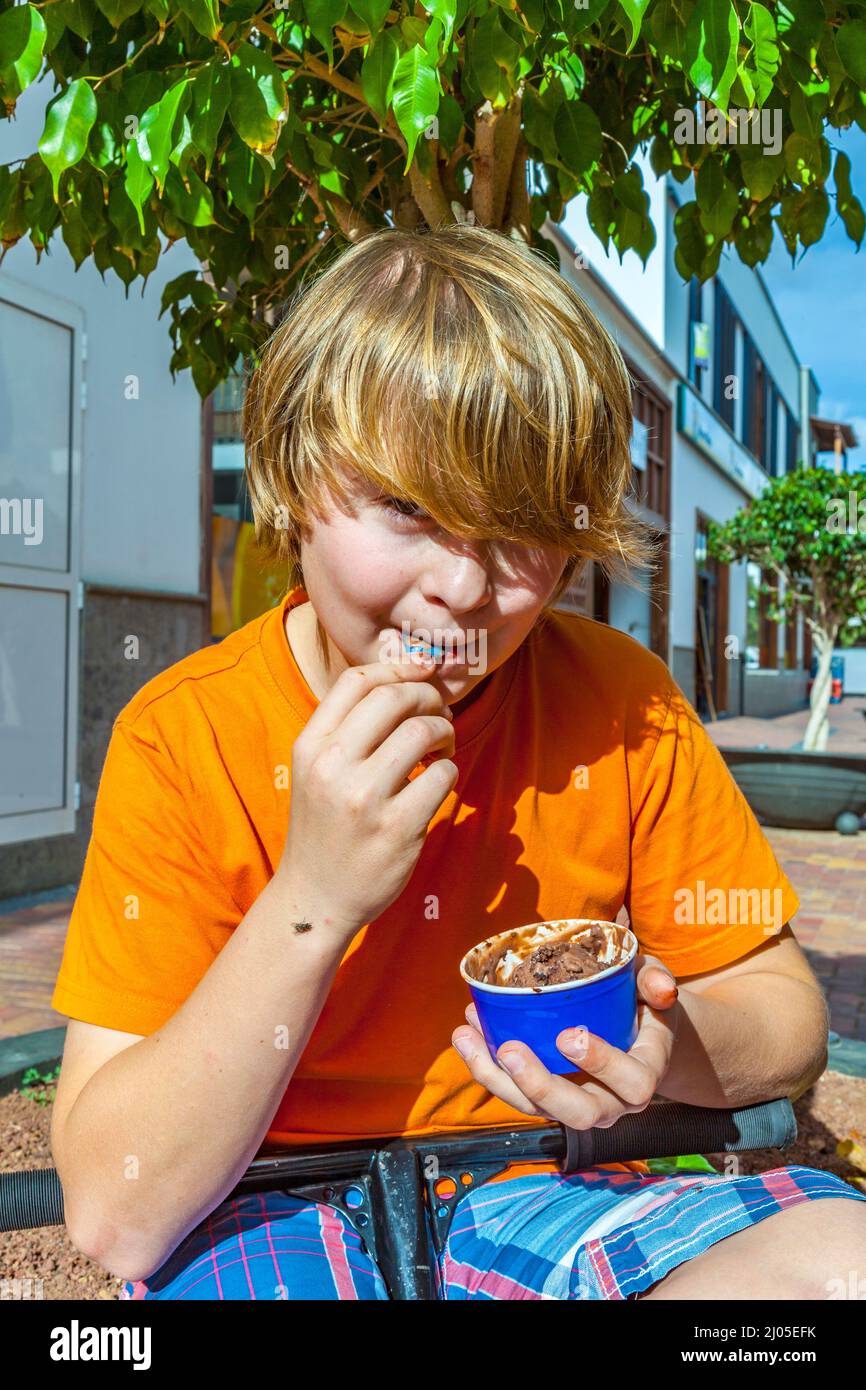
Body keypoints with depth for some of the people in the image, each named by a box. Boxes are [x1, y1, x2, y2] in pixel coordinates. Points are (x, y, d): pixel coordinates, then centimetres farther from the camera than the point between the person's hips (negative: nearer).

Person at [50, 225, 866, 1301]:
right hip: (279, 1212, -3)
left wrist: (667, 1051, -23)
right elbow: (115, 1218, -18)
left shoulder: (623, 704, -7)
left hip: (558, 1186, 5)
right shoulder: (182, 739, -15)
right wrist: (311, 902, -30)